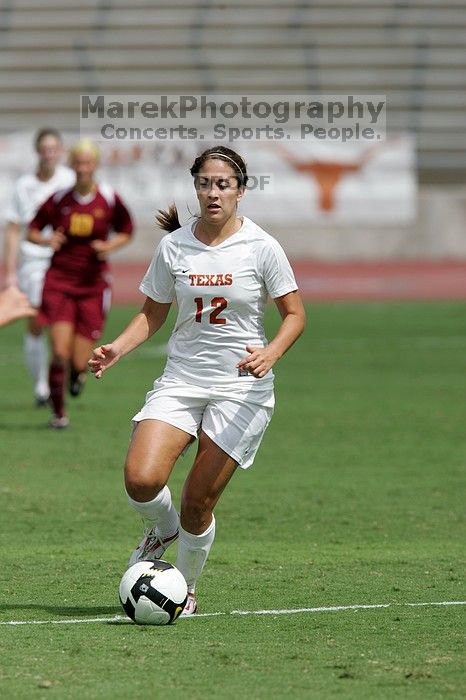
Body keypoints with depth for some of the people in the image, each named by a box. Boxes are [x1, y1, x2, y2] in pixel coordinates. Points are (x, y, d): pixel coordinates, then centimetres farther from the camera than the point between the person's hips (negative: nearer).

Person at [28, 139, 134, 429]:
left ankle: (79, 371, 36)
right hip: (60, 281, 0)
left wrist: (109, 247, -9)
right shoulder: (58, 199, -2)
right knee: (60, 353, -13)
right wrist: (47, 240, -14)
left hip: (93, 284, 0)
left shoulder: (109, 200, -3)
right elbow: (32, 231, 8)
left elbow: (127, 231, 11)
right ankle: (58, 413, 7)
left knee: (79, 364, -3)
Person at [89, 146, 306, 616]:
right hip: (181, 380, 2)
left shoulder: (261, 247, -6)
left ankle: (185, 589, 22)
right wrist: (117, 348, -5)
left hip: (242, 388, -2)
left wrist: (270, 352, -19)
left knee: (198, 502, -4)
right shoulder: (173, 246, 2)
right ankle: (163, 529, 16)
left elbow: (294, 315, 0)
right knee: (141, 479, -19)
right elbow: (153, 313, 13)